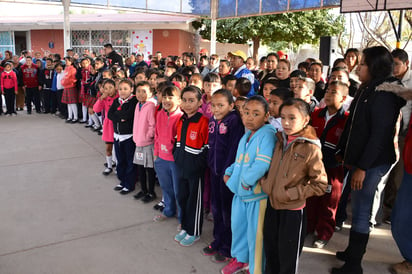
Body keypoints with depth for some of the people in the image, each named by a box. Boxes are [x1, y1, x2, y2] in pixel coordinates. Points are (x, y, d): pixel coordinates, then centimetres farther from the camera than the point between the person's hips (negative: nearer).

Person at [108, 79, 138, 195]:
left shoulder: (134, 101, -10)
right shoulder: (116, 101, 10)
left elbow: (128, 114, -23)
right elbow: (109, 114, -1)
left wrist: (117, 114, -10)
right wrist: (121, 117, -15)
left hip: (129, 135, -6)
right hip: (117, 135, 7)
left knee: (130, 161, 2)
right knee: (120, 160, 16)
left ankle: (129, 185, 13)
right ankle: (122, 181, 30)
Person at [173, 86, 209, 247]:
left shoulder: (203, 122, -18)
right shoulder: (181, 120, 5)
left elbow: (207, 147, -16)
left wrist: (199, 164, -15)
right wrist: (177, 158, 13)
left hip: (195, 168, -7)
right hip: (182, 167, 7)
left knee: (195, 200, 7)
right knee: (182, 197, 17)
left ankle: (194, 233, 24)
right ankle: (185, 227, 35)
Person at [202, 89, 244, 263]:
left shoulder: (234, 121, -15)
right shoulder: (213, 121, 7)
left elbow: (234, 148, -19)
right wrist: (211, 164, 11)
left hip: (227, 171, -7)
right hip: (214, 170, 7)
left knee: (227, 210, 5)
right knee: (216, 207, 18)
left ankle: (227, 248, 20)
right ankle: (218, 240, 35)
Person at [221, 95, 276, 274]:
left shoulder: (267, 134, -18)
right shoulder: (245, 136, 10)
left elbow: (262, 164, -28)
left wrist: (246, 181, -18)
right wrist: (229, 173, 2)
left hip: (257, 194, -8)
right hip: (240, 192, 9)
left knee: (255, 233, 5)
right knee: (238, 225, 23)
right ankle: (240, 258, 47)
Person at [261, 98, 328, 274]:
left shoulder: (311, 148, -17)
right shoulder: (279, 140, 1)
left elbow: (320, 185, -14)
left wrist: (290, 194, -18)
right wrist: (265, 182, 0)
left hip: (292, 210, -5)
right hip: (272, 205, 6)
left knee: (288, 258, 13)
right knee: (270, 250, 22)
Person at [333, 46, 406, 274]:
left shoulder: (383, 94, -16)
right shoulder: (366, 90, 13)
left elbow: (380, 134, -20)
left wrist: (362, 167, -20)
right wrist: (342, 153, 13)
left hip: (372, 163, -8)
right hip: (357, 159, 9)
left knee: (360, 211, -1)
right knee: (358, 208, 17)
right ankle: (353, 251, 31)